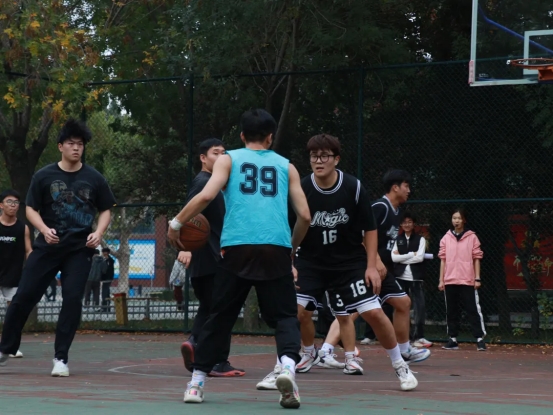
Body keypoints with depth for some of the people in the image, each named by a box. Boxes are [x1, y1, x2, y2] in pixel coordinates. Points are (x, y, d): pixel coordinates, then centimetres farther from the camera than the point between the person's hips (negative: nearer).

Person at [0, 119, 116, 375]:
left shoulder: (94, 179, 2)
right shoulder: (43, 176, 0)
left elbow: (105, 210, 11)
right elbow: (31, 209, 3)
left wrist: (98, 233, -7)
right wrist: (44, 229, -15)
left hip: (79, 249, 0)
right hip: (47, 247, 0)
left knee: (73, 299, -8)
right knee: (24, 296, -1)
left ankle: (61, 358, 1)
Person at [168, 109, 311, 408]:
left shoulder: (228, 160, 15)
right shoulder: (286, 166, 20)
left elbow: (207, 195, -3)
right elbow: (304, 216, 13)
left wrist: (176, 223, 8)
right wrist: (292, 248, 29)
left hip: (237, 247, 0)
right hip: (276, 249, 0)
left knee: (220, 316, 12)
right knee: (284, 316, 7)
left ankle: (196, 384, 13)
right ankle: (288, 365, -22)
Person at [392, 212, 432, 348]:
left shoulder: (420, 239, 5)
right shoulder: (398, 239, 10)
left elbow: (420, 257, -9)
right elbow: (394, 257, -3)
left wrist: (402, 257, -7)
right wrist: (411, 254, -8)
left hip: (416, 278, -2)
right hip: (401, 277, 2)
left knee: (419, 307, -7)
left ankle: (418, 337, -1)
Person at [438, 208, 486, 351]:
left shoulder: (472, 237, 1)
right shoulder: (446, 238, 9)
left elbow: (476, 259, 2)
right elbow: (443, 260, 10)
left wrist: (477, 279, -4)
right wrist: (441, 280, 6)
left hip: (467, 281, -3)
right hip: (450, 281, 3)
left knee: (473, 310, -5)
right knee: (451, 311, 6)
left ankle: (480, 339, -4)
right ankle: (453, 339, 12)